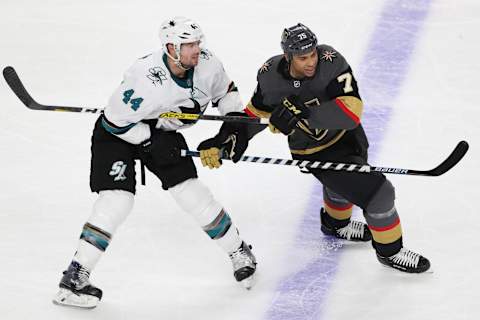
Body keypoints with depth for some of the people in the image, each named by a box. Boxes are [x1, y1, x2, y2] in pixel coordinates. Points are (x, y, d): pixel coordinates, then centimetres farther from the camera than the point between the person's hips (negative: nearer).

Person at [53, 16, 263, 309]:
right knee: (117, 199, -17)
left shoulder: (206, 63, -18)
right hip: (117, 132, -5)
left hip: (162, 131, 5)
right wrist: (152, 142, -23)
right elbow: (117, 121, -26)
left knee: (191, 191, -2)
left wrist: (235, 122, -5)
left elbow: (224, 90, 5)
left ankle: (239, 252, 14)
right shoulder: (146, 79, -37)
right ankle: (76, 276, -13)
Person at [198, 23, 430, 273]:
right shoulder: (270, 75, -25)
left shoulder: (331, 62, -32)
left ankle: (335, 223, 65)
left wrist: (303, 113, -50)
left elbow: (351, 111, -42)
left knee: (344, 180, 32)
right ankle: (390, 250, 16)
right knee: (378, 193, -9)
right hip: (317, 151, -2)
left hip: (347, 133, 3)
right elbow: (257, 112, -3)